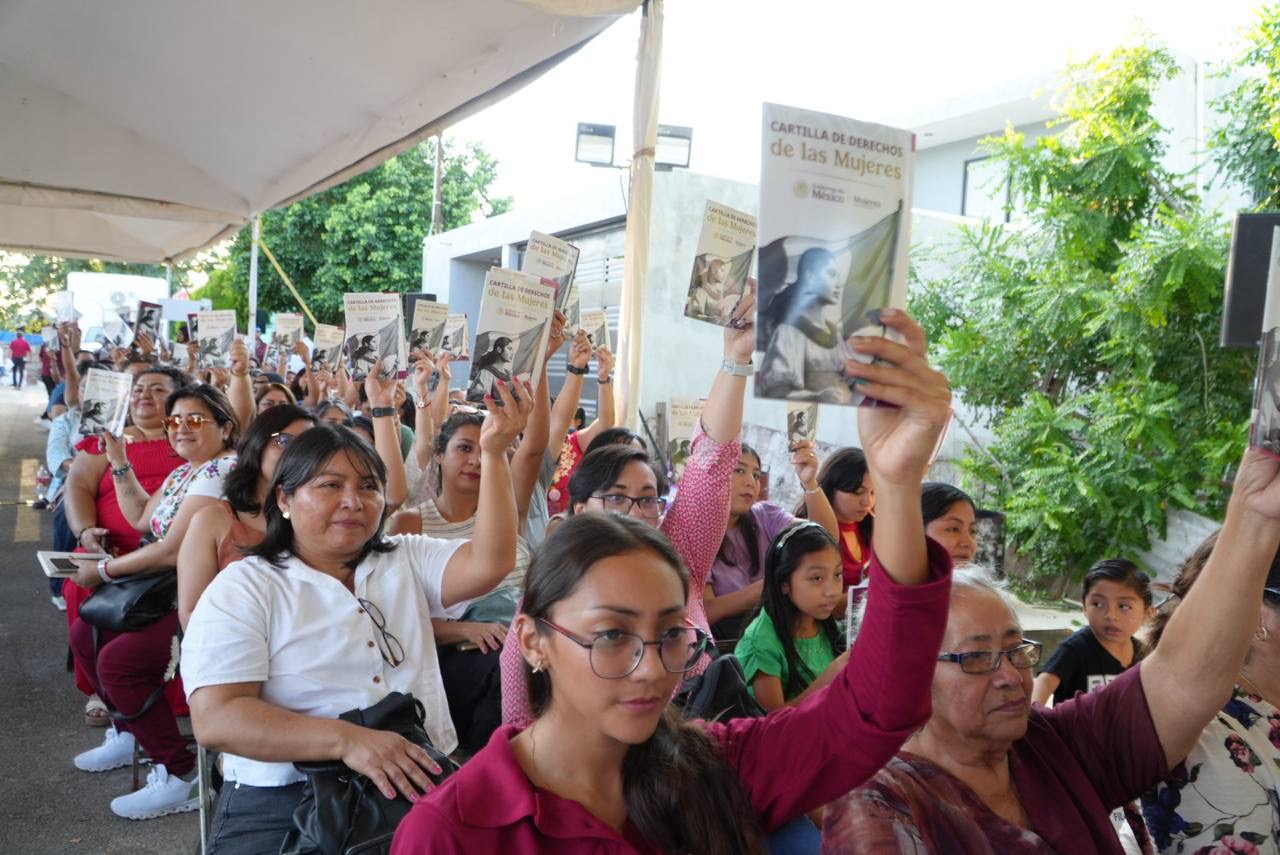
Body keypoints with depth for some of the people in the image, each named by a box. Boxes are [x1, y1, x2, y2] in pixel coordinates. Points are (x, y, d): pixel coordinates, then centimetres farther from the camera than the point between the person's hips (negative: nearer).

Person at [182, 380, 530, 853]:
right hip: (286, 802, -3)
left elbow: (489, 563, -4)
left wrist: (494, 453, -13)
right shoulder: (243, 588, 0)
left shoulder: (406, 560, 12)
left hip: (422, 786, 3)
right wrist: (346, 739, -24)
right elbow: (216, 718, -11)